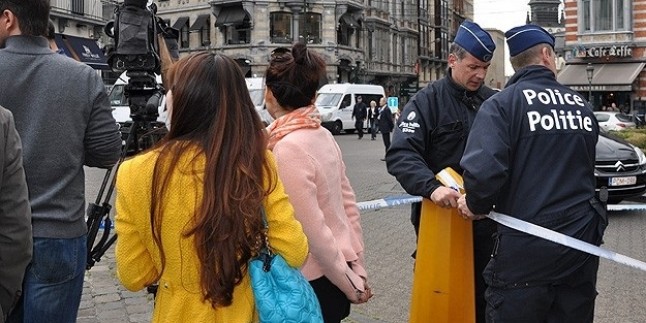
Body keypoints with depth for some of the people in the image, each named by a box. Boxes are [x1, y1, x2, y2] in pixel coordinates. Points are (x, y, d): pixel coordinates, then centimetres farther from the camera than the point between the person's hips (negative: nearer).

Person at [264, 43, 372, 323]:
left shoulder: (287, 148, -20)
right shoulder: (323, 135, 3)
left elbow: (313, 229, -20)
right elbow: (349, 204, 6)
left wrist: (351, 285, -11)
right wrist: (357, 269, 11)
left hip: (314, 281, -7)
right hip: (337, 274, 7)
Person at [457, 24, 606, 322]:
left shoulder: (502, 104, -10)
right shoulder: (583, 105, 7)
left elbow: (483, 169, -24)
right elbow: (584, 168, 15)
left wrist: (477, 205, -5)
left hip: (526, 246, -5)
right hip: (581, 242, 5)